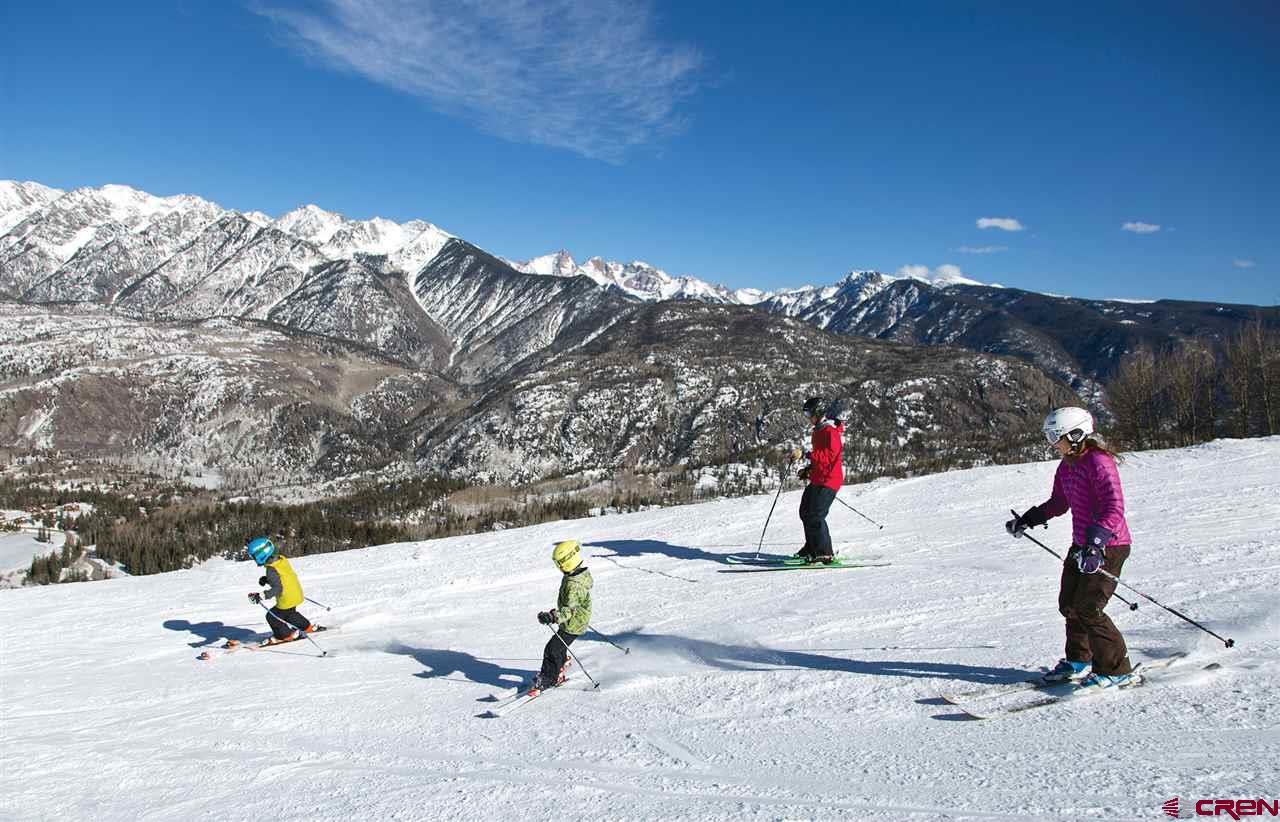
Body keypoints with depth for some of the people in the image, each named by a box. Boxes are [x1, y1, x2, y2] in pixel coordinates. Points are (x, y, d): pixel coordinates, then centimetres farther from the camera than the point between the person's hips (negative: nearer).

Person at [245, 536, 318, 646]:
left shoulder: (271, 570, -27)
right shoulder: (281, 559, -1)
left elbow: (277, 588, -30)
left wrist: (261, 596, -34)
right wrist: (267, 579, 10)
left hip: (287, 600, -9)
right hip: (297, 594, 9)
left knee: (272, 617, 10)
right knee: (290, 614, 31)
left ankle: (286, 635, 24)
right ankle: (307, 627, 41)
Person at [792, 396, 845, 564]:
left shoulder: (830, 431, -15)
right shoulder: (819, 430, 17)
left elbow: (828, 456, -26)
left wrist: (805, 454, -28)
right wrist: (808, 470, 15)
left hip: (828, 480, -11)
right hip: (817, 479, 11)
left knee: (815, 516, -17)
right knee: (805, 512, 16)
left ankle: (825, 553, -13)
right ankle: (812, 548, 28)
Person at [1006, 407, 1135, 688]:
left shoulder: (1099, 462, -20)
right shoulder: (1066, 466, 9)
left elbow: (1115, 509, -28)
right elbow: (1058, 503, 22)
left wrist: (1095, 543, -37)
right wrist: (1026, 520, 15)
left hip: (1109, 547, -9)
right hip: (1082, 545, 9)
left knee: (1088, 610, -11)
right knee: (1069, 604, 13)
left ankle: (1118, 671, 3)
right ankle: (1078, 662, 30)